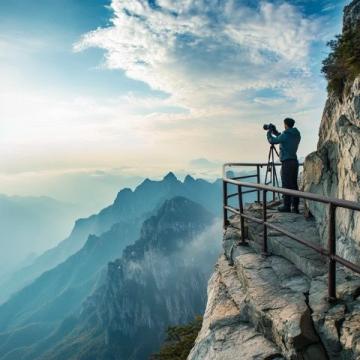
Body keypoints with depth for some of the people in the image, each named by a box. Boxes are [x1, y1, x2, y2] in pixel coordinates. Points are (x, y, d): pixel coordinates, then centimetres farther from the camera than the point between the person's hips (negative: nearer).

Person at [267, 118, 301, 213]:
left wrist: (269, 133, 14)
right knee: (294, 185, 9)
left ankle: (287, 206, 2)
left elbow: (272, 141, -3)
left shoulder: (285, 135, -11)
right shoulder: (297, 135, 13)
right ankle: (295, 207, 11)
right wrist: (276, 133, 27)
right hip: (295, 162, 7)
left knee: (286, 185, -3)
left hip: (287, 162, -7)